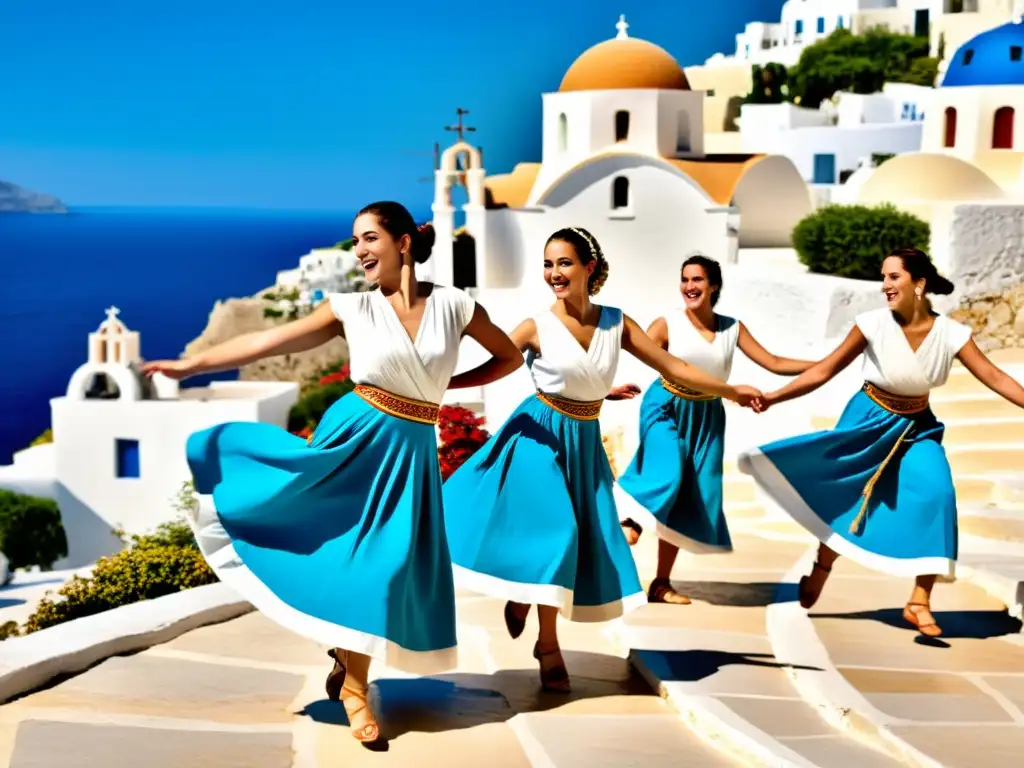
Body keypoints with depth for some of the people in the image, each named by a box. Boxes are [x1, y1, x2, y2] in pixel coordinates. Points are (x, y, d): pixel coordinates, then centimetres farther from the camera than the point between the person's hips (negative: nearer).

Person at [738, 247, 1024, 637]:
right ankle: (819, 573, 33)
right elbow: (824, 371, -14)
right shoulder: (874, 324, -18)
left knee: (936, 494, -18)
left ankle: (919, 603, -11)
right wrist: (775, 396, -20)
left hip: (916, 426, 1)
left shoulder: (951, 333, -15)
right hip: (869, 420, -1)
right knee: (841, 496, 7)